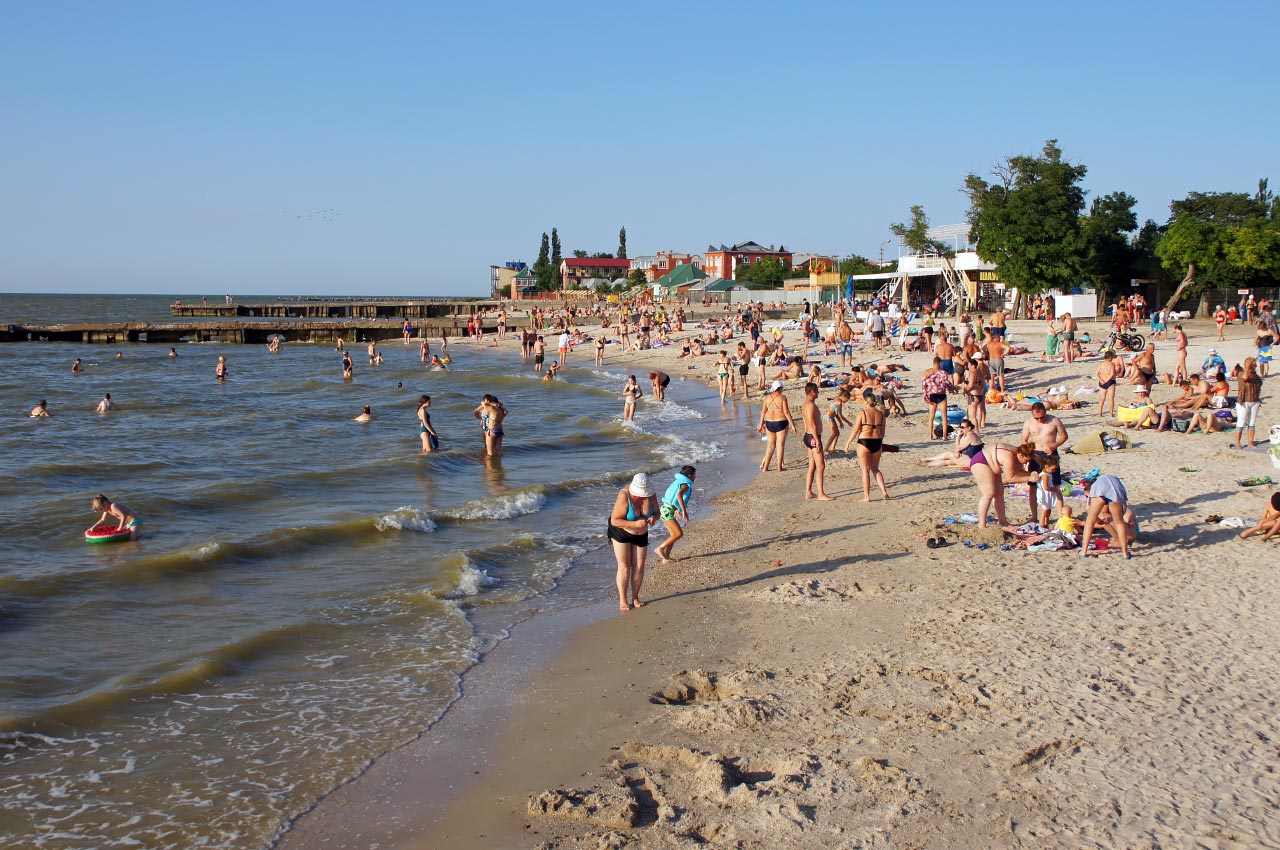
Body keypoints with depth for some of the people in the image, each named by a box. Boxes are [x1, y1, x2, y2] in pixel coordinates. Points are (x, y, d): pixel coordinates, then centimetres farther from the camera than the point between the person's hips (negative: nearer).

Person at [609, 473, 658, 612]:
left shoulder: (650, 494, -18)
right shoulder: (624, 496, -32)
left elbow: (657, 512, -4)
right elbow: (614, 521, -31)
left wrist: (653, 518, -28)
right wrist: (635, 524, -41)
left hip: (641, 534, 5)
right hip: (621, 532, -5)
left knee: (639, 566, 3)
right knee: (624, 566, -7)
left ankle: (635, 598, 15)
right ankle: (623, 601, -1)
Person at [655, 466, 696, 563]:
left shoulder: (678, 482, 18)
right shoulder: (686, 484, -10)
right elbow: (679, 495, -30)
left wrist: (677, 510, 39)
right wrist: (684, 511, -32)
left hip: (666, 509, 10)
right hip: (668, 510, -10)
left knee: (673, 534, 14)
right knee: (679, 533, -13)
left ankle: (666, 557, 17)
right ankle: (660, 548, -6)